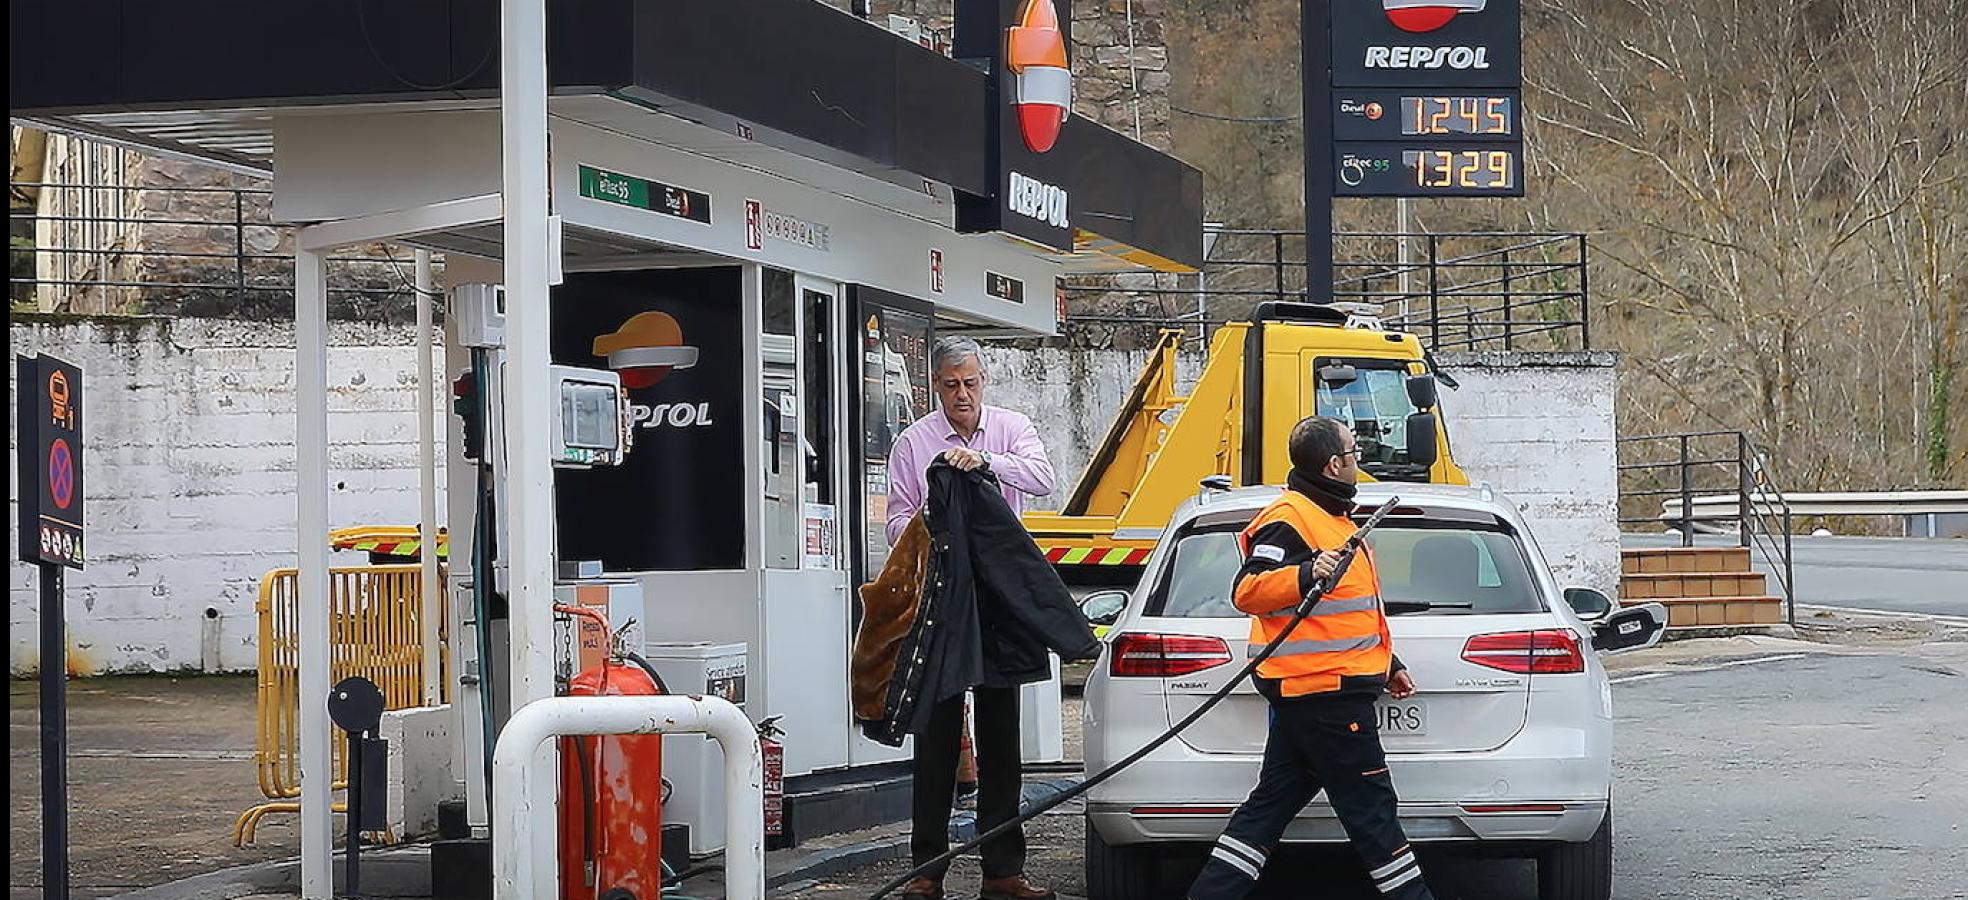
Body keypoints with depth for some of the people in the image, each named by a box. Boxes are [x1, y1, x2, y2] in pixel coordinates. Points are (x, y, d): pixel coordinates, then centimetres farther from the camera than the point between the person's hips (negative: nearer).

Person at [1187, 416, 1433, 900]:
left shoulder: (1329, 516, 22)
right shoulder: (1289, 519, -13)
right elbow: (1247, 591, -24)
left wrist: (1387, 665, 34)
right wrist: (1307, 575, -39)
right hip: (1325, 691, -10)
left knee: (1272, 801, 8)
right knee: (1371, 806, -2)